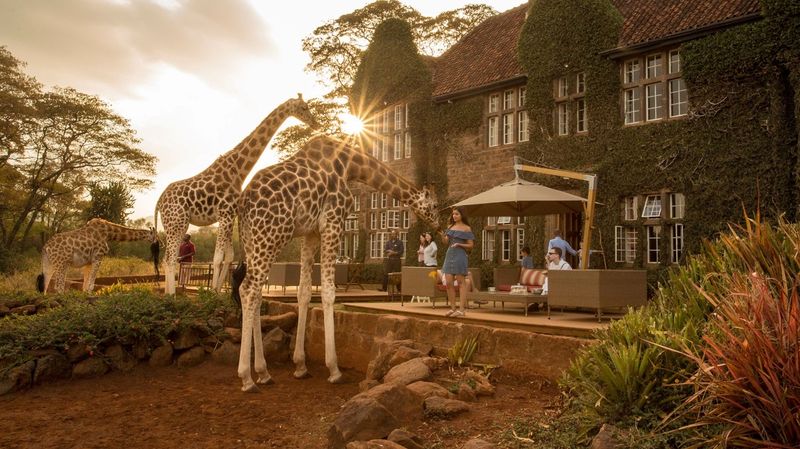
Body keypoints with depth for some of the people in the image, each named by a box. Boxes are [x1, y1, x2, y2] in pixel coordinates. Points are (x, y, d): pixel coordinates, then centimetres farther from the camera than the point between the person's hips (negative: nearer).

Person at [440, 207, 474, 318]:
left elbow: (470, 245, -1)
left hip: (460, 255, -5)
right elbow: (446, 242, 14)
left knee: (461, 282, -3)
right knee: (449, 283, 0)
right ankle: (453, 308, 8)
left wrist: (459, 244, -16)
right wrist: (443, 236, -6)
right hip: (449, 255, 5)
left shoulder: (466, 228, 0)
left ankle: (462, 309, -2)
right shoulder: (451, 227, 14)